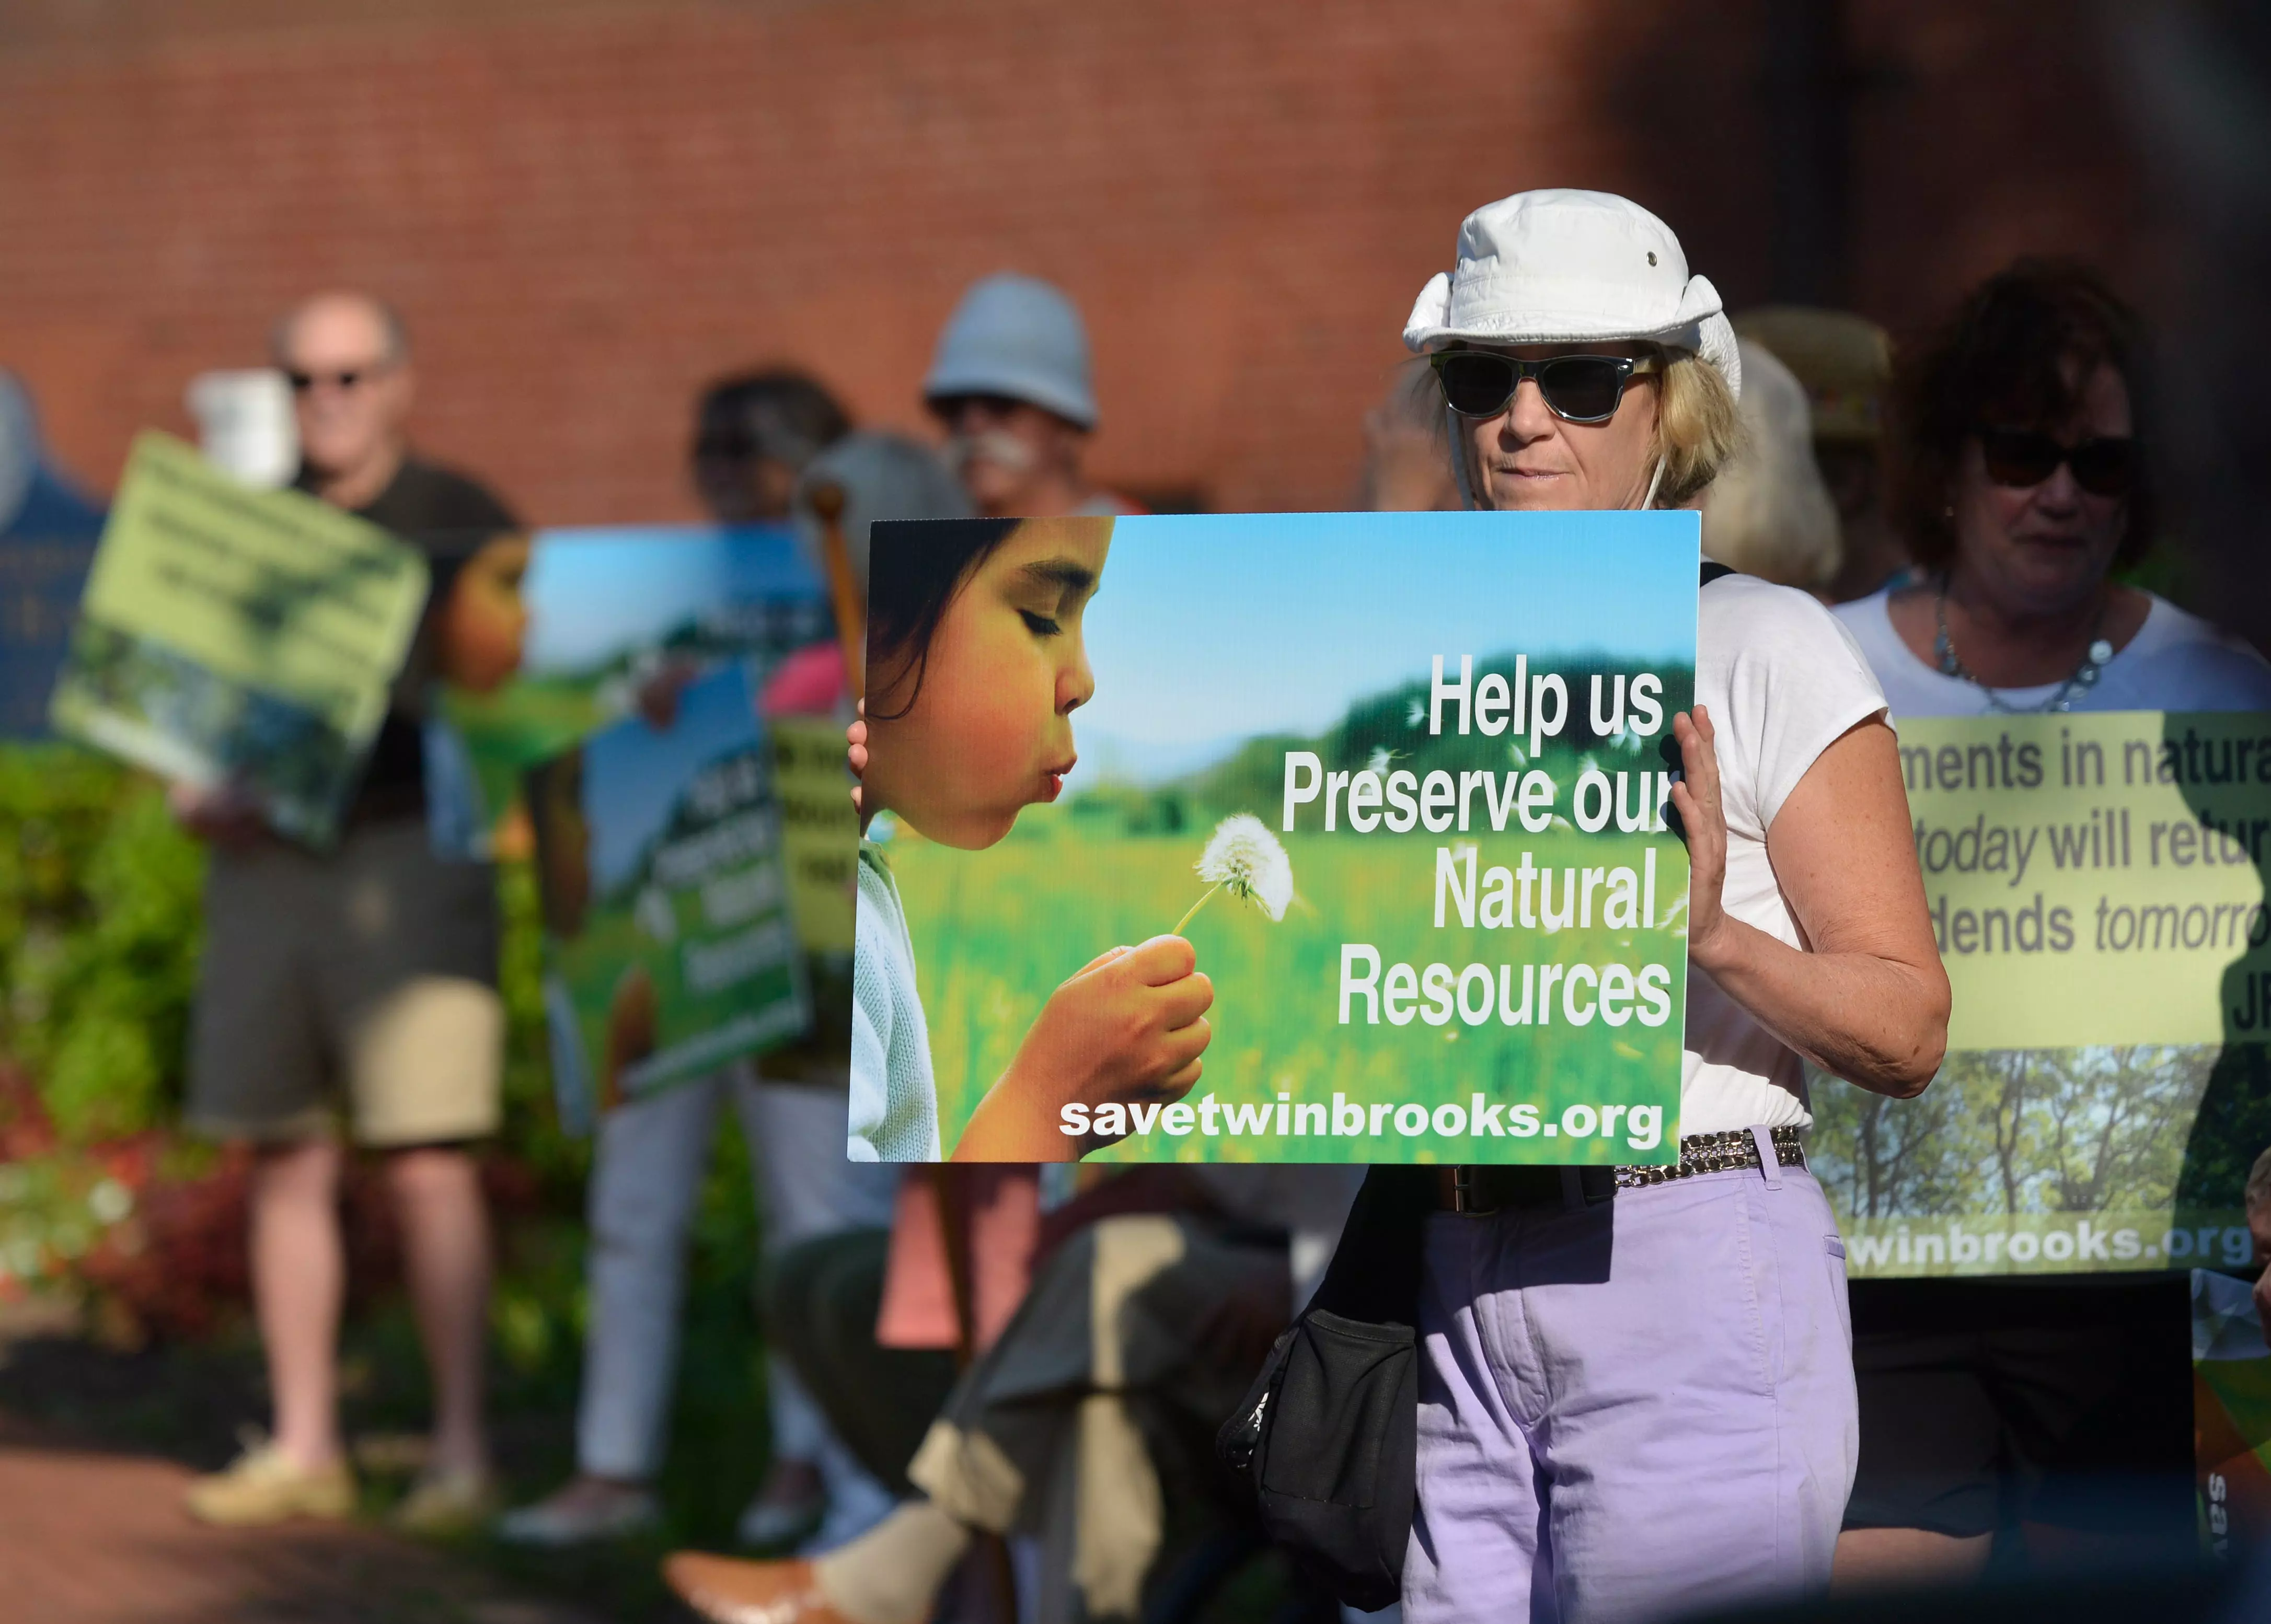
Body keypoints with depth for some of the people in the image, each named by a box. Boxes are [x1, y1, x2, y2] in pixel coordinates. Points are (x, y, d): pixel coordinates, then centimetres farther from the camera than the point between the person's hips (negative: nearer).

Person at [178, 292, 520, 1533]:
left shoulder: (462, 525, 2)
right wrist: (194, 793, 0)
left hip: (412, 855, -4)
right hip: (265, 862, 5)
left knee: (427, 1162, -9)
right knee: (284, 1161, 5)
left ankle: (460, 1452, -4)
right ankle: (302, 1450, 10)